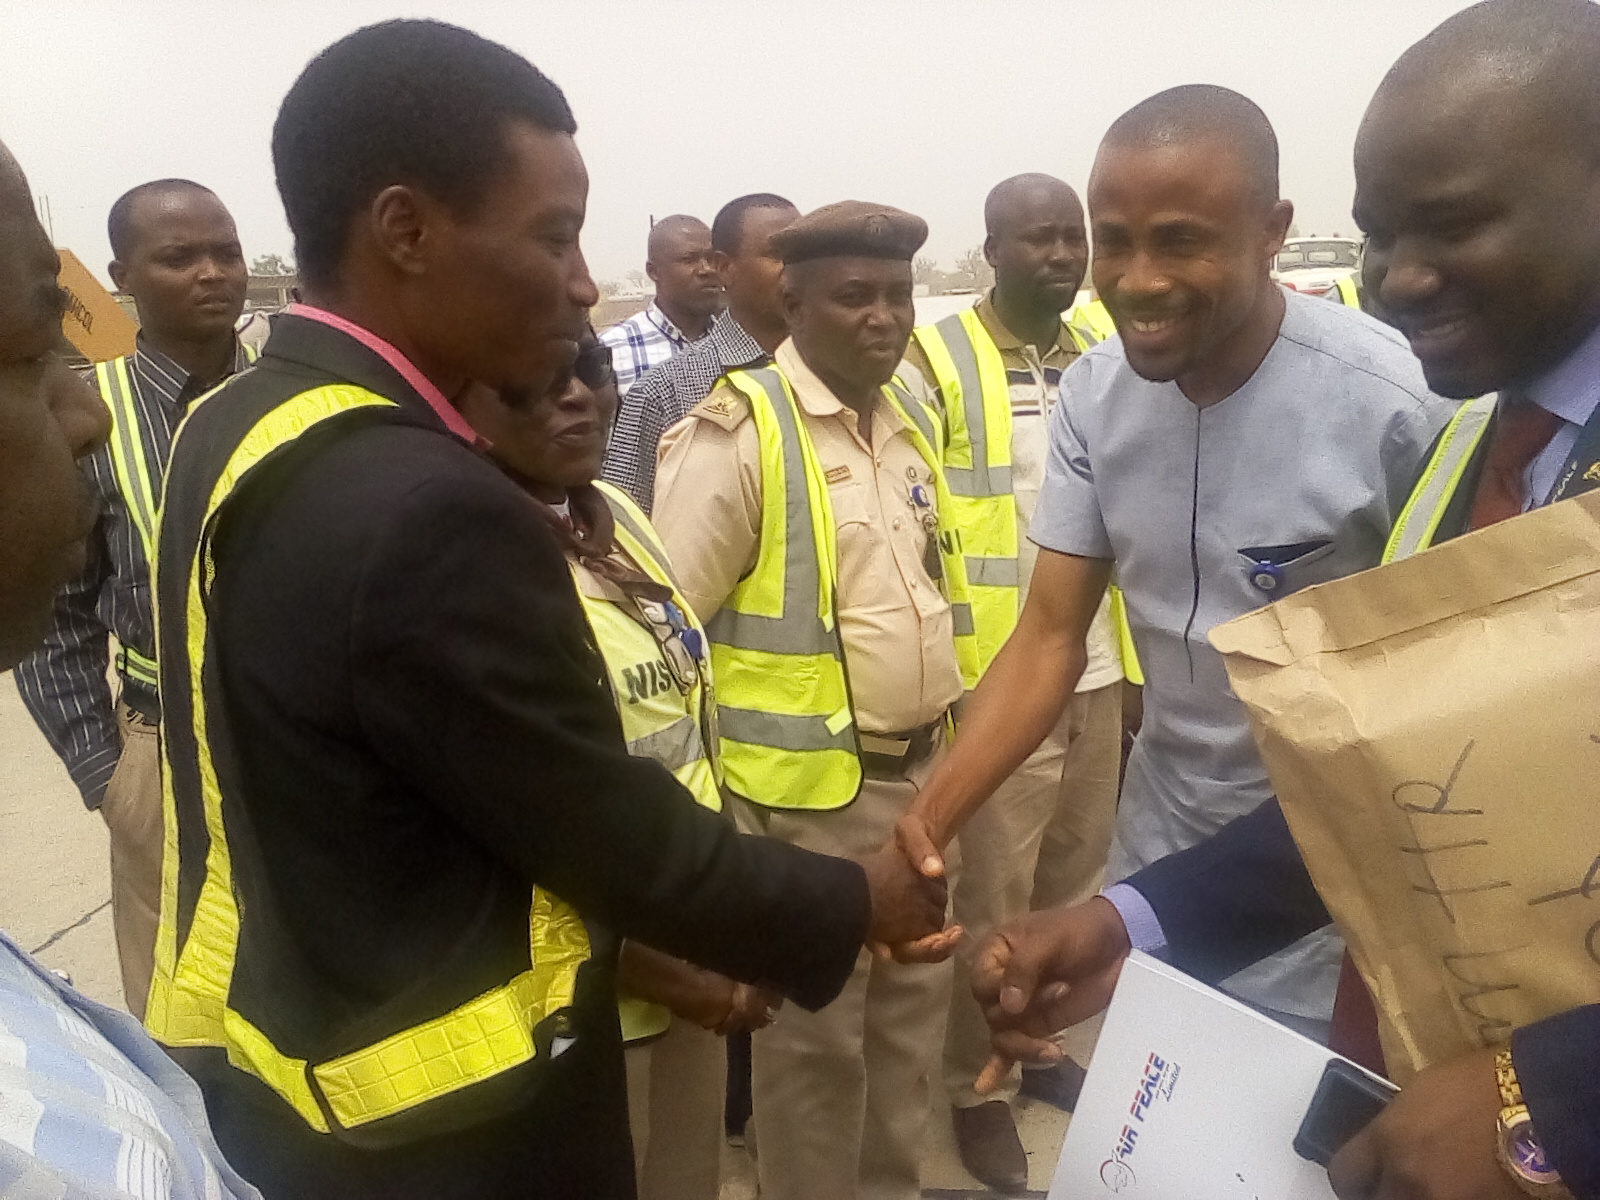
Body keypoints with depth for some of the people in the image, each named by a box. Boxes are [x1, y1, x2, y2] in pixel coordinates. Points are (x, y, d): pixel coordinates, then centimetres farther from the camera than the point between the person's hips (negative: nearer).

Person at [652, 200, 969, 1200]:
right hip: (811, 792, -7)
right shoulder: (738, 433, -14)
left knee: (911, 1013, 20)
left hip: (920, 773, 7)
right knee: (814, 1035, 9)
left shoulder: (912, 423, 9)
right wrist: (711, 784, -12)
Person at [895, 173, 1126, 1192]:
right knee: (991, 897, 7)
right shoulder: (936, 361, -8)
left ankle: (1047, 1046, 36)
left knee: (1076, 881, 17)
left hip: (1097, 672, 6)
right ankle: (976, 1088, 25)